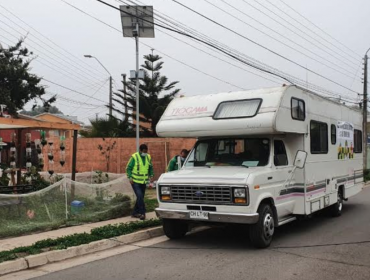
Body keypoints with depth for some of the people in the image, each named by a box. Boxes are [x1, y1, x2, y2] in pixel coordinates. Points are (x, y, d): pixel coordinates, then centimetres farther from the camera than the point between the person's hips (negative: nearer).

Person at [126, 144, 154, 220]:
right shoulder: (134, 157, -12)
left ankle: (135, 213, 21)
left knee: (140, 197, 9)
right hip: (135, 181, -6)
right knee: (139, 196, -16)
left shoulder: (148, 157, 4)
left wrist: (151, 176, 3)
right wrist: (130, 178, -17)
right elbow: (128, 168, -8)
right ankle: (142, 213, -10)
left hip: (143, 181, 6)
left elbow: (150, 168, 17)